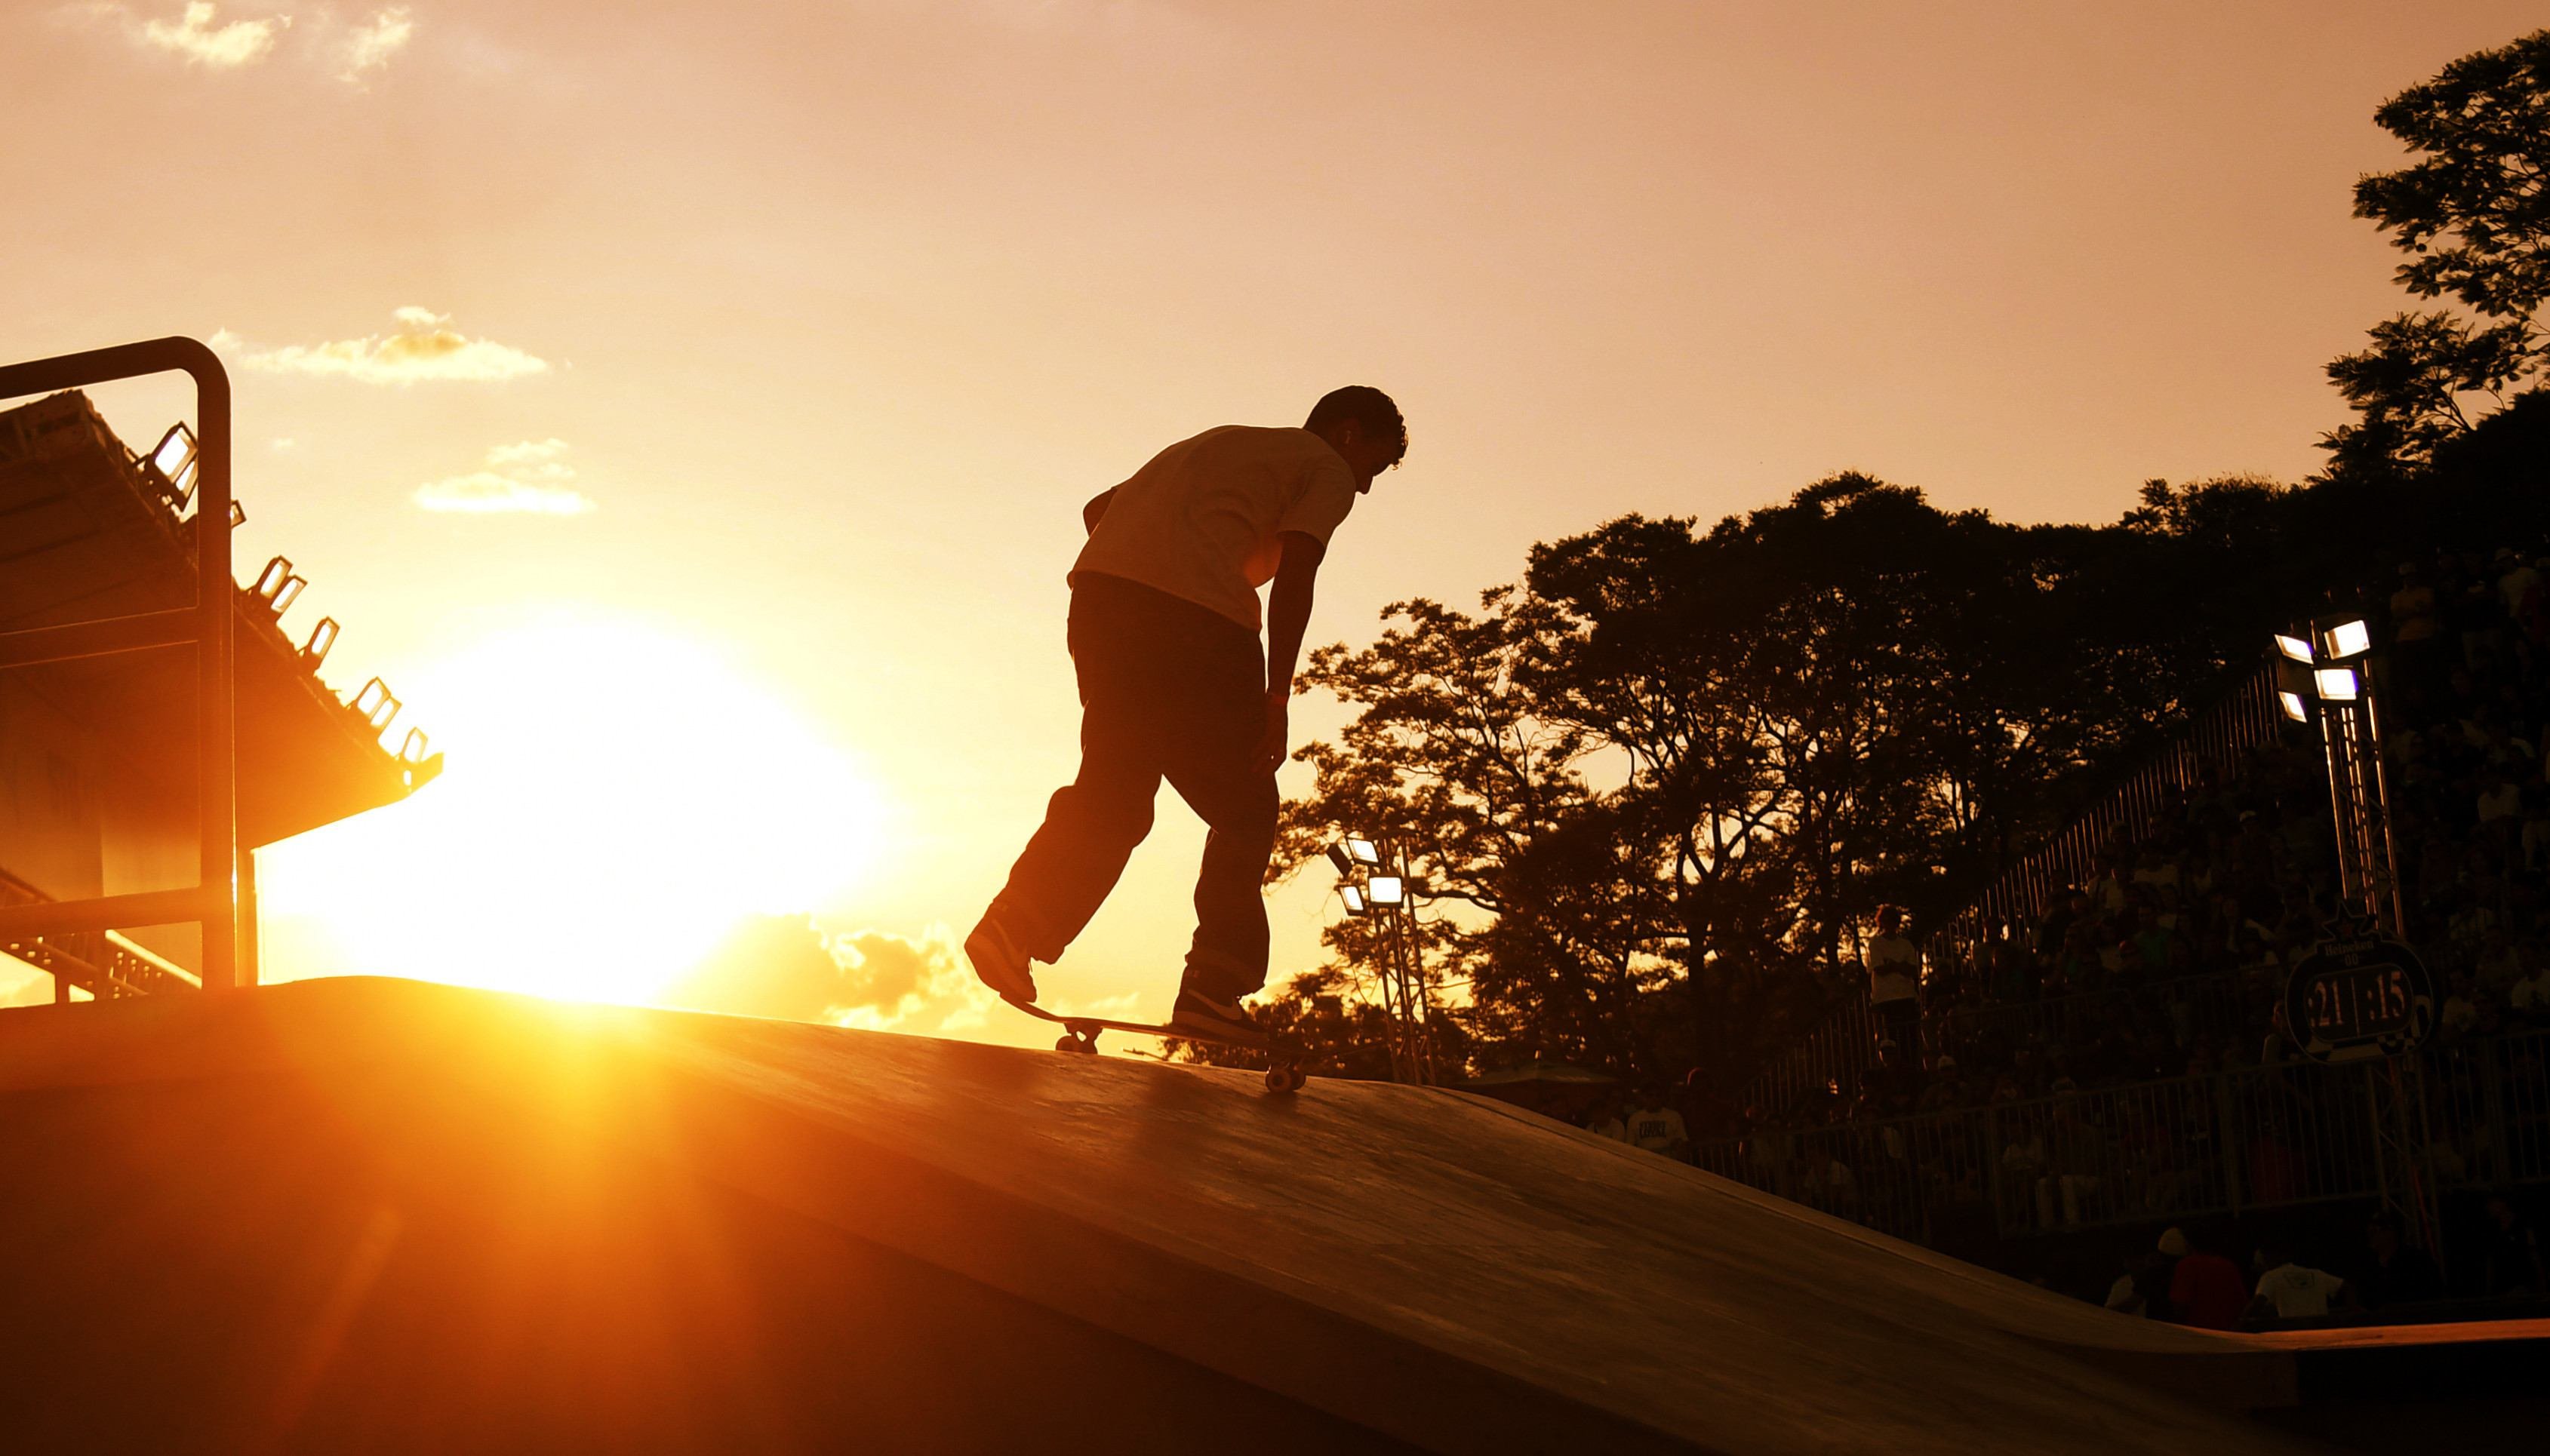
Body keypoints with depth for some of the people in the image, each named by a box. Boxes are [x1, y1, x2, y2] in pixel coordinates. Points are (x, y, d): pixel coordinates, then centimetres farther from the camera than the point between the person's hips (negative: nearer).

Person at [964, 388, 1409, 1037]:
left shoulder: (1222, 444, 36)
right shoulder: (1327, 469, 15)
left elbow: (1098, 508, 29)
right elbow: (1294, 575, -2)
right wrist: (1276, 698, -4)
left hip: (1100, 588, 6)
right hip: (1196, 606, -6)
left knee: (1110, 794, 10)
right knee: (1244, 810, 4)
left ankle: (1014, 925, -9)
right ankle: (1214, 988, -4)